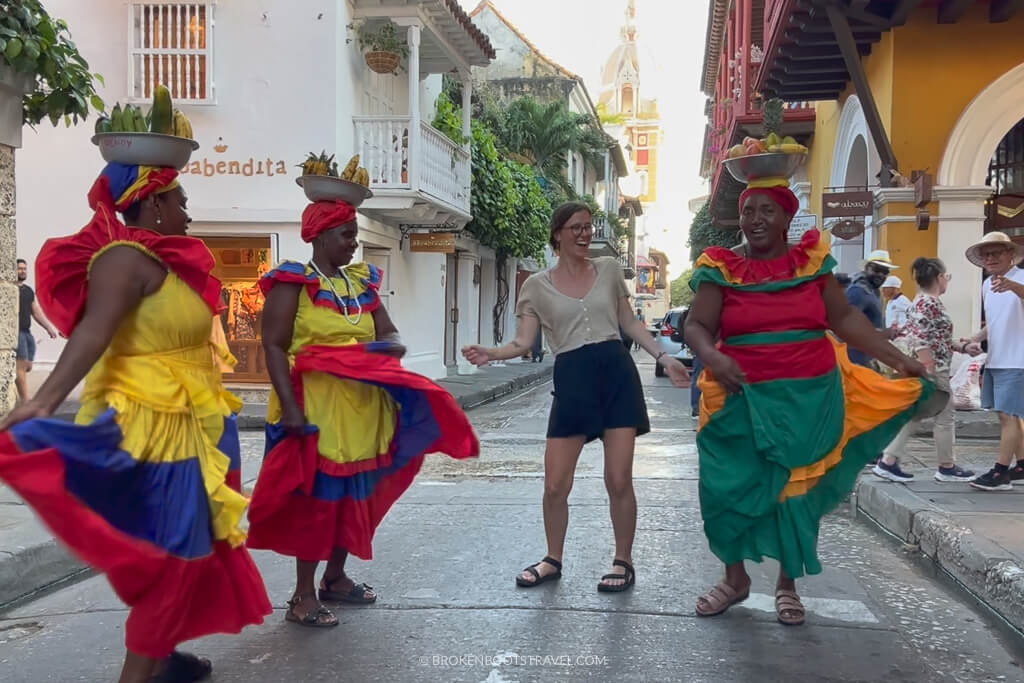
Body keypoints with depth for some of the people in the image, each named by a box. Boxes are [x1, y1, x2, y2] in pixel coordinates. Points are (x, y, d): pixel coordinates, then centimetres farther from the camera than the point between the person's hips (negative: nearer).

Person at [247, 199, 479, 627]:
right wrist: (289, 406, -22)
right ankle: (303, 595, 8)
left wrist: (389, 346, -13)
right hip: (317, 408, -6)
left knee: (355, 496, 13)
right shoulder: (293, 284, -5)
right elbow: (274, 346, -12)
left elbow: (391, 336, 13)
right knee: (318, 497, -3)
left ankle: (335, 578, 30)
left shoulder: (362, 284, 14)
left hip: (363, 409, 7)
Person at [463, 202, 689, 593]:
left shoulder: (609, 269, 9)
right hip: (572, 380, 0)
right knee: (555, 484, 1)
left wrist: (663, 358, 8)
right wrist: (491, 354, -20)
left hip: (617, 372, 0)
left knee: (618, 480, -1)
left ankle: (623, 562, 18)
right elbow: (523, 341, -1)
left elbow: (629, 323, 16)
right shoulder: (538, 285, 5)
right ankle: (553, 560, 23)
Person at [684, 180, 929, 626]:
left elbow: (844, 318, 6)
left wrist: (899, 361, 3)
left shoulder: (811, 262, 2)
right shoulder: (722, 269, -2)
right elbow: (696, 327, -3)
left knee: (797, 488, 8)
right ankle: (735, 577, 23)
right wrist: (712, 357, -24)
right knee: (730, 488, 2)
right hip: (742, 399, -1)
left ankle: (788, 583, 26)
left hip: (809, 397, 1)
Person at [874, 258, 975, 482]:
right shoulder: (929, 303, -16)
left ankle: (888, 462, 7)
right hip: (932, 369, -10)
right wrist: (930, 373, -25)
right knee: (945, 415, 2)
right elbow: (920, 340, -24)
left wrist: (962, 347, 22)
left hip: (924, 369, 10)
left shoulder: (925, 301, 15)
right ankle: (947, 467, 13)